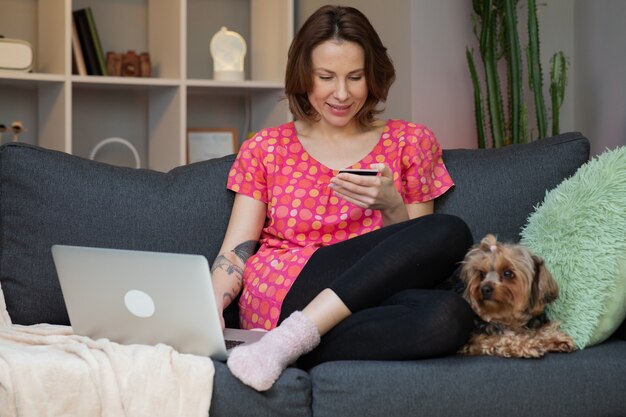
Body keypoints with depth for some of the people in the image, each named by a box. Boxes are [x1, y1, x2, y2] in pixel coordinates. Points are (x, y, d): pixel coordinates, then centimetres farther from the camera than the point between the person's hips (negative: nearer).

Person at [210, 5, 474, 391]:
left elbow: (415, 256, 15)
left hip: (356, 304, 2)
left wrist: (391, 206, -6)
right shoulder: (266, 148, 16)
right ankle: (293, 338, -27)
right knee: (449, 233, -25)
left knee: (449, 316, -35)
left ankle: (290, 341, -28)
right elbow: (236, 249, 8)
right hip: (277, 294, -2)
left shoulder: (410, 142, 17)